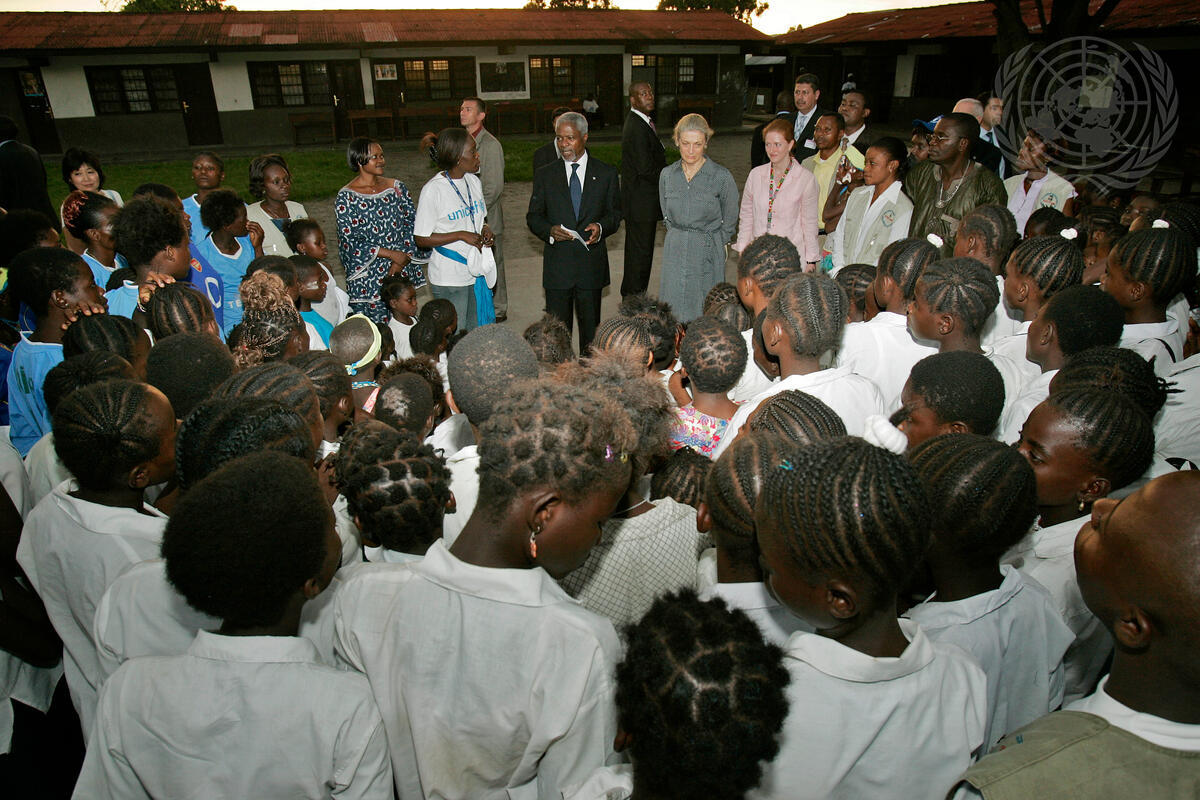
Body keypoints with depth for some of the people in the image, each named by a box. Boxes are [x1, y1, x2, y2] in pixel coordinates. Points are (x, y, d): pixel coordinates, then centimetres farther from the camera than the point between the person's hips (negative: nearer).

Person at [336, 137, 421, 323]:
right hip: (368, 279, -4)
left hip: (403, 273, 4)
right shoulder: (346, 198, -4)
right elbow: (350, 242, -9)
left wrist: (402, 260, -8)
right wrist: (392, 254, -13)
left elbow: (412, 223, 7)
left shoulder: (397, 187, 10)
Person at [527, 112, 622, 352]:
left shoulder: (606, 173, 5)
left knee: (590, 327, 9)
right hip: (557, 265, 0)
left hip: (592, 263, 0)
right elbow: (533, 217, 7)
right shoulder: (545, 175, 5)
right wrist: (549, 231, -15)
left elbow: (615, 213, 9)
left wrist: (601, 227, -14)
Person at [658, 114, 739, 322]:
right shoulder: (667, 175, 3)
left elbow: (730, 221, 5)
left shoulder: (722, 177, -9)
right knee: (674, 313, 3)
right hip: (674, 252, 3)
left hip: (708, 253, -3)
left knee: (705, 317, 0)